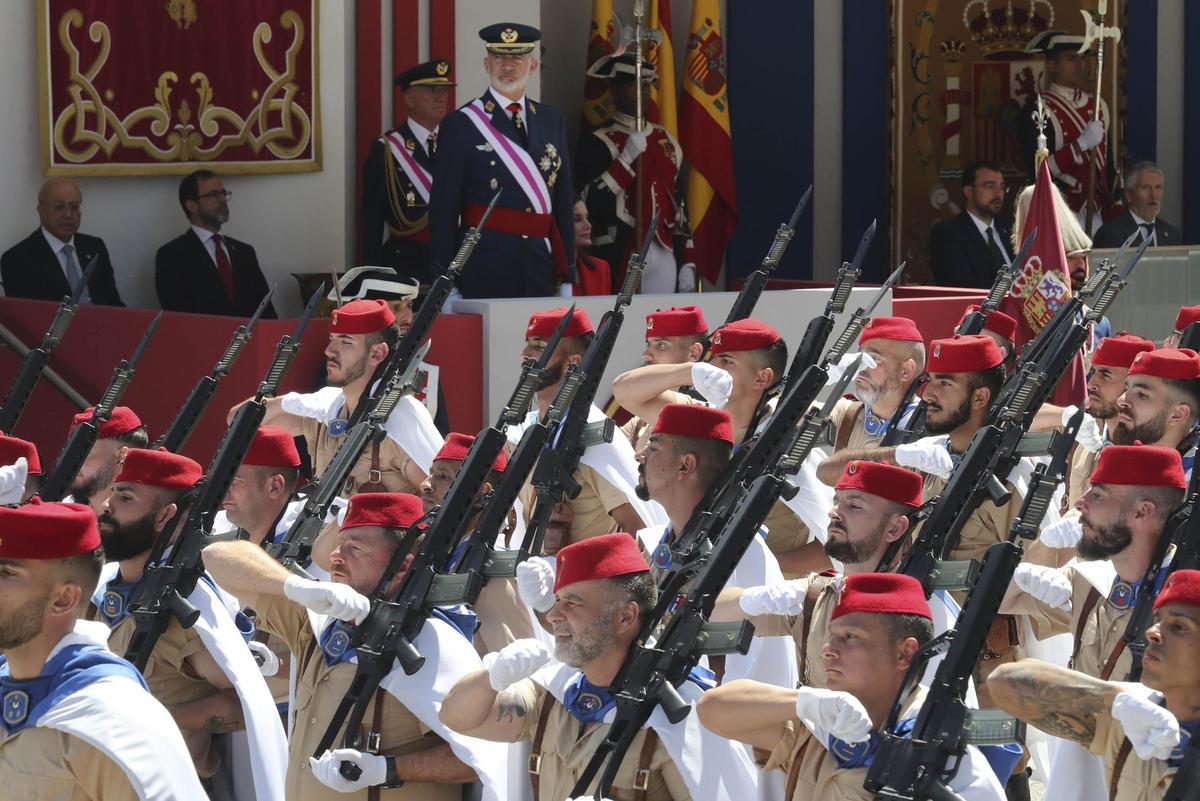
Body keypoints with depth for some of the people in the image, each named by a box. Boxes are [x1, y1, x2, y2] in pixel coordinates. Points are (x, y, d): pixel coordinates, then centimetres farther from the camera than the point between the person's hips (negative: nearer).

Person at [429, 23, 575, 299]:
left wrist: (566, 277, 11)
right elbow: (443, 209, -3)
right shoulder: (460, 125, -1)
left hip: (542, 269, 4)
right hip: (484, 275, -4)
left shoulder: (552, 122, 13)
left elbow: (564, 203, 14)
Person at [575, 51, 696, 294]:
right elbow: (588, 204, -16)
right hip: (619, 260, -6)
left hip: (665, 258, 6)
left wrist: (687, 264, 13)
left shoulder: (665, 140, 16)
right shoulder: (598, 144, -3)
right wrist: (627, 158, -19)